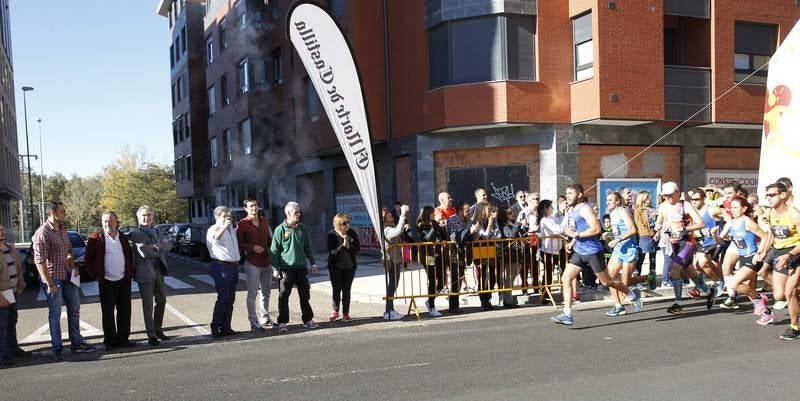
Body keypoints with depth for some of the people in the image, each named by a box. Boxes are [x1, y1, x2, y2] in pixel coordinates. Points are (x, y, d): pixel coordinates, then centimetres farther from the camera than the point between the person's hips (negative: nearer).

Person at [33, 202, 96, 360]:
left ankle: (76, 343, 26)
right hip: (53, 278, -8)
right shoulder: (43, 233, -16)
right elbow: (39, 261, -20)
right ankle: (57, 349, 12)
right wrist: (49, 283, -22)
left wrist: (73, 267, 7)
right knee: (55, 314, 1)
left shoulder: (63, 231, 9)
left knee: (74, 309, 14)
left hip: (68, 277, 8)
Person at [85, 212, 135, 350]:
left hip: (124, 280, 4)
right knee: (108, 312, 2)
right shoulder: (95, 238, -4)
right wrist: (96, 275, -6)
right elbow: (89, 260, -1)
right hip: (107, 282, -4)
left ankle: (123, 339, 17)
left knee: (124, 311, 7)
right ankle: (109, 341, 10)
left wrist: (130, 274, 10)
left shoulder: (123, 238, 10)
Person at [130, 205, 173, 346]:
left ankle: (157, 329, 28)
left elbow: (168, 245, 2)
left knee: (162, 301, 14)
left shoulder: (156, 232, 13)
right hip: (145, 272, -7)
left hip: (158, 271, 7)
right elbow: (144, 252, -20)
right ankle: (151, 335, 8)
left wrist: (155, 247, -16)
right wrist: (160, 249, -8)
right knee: (148, 305, 1)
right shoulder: (136, 234, -8)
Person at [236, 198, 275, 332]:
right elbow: (239, 244, -7)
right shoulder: (242, 224, -5)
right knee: (252, 293, -3)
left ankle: (265, 318, 25)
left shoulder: (265, 221, 12)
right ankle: (253, 322, 2)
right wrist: (252, 247, -19)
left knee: (266, 292, 14)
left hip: (266, 262, 6)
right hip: (252, 263, -6)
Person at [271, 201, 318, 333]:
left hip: (301, 267, 4)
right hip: (286, 268, -4)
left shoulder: (302, 228, 8)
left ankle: (308, 319, 19)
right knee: (284, 296, -3)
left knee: (305, 295, 8)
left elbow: (308, 247, 16)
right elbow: (274, 250, -2)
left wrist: (313, 263, 10)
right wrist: (276, 268, -8)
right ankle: (282, 322, 5)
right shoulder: (280, 230, -4)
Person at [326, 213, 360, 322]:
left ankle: (346, 313, 14)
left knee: (346, 290, 5)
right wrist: (343, 245, -25)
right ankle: (335, 311, 26)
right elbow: (332, 252, -16)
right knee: (336, 290, 5)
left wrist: (349, 247, -20)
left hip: (349, 267, 2)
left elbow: (358, 248, -2)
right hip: (336, 267, -2)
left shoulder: (352, 233, -1)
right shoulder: (331, 235, -10)